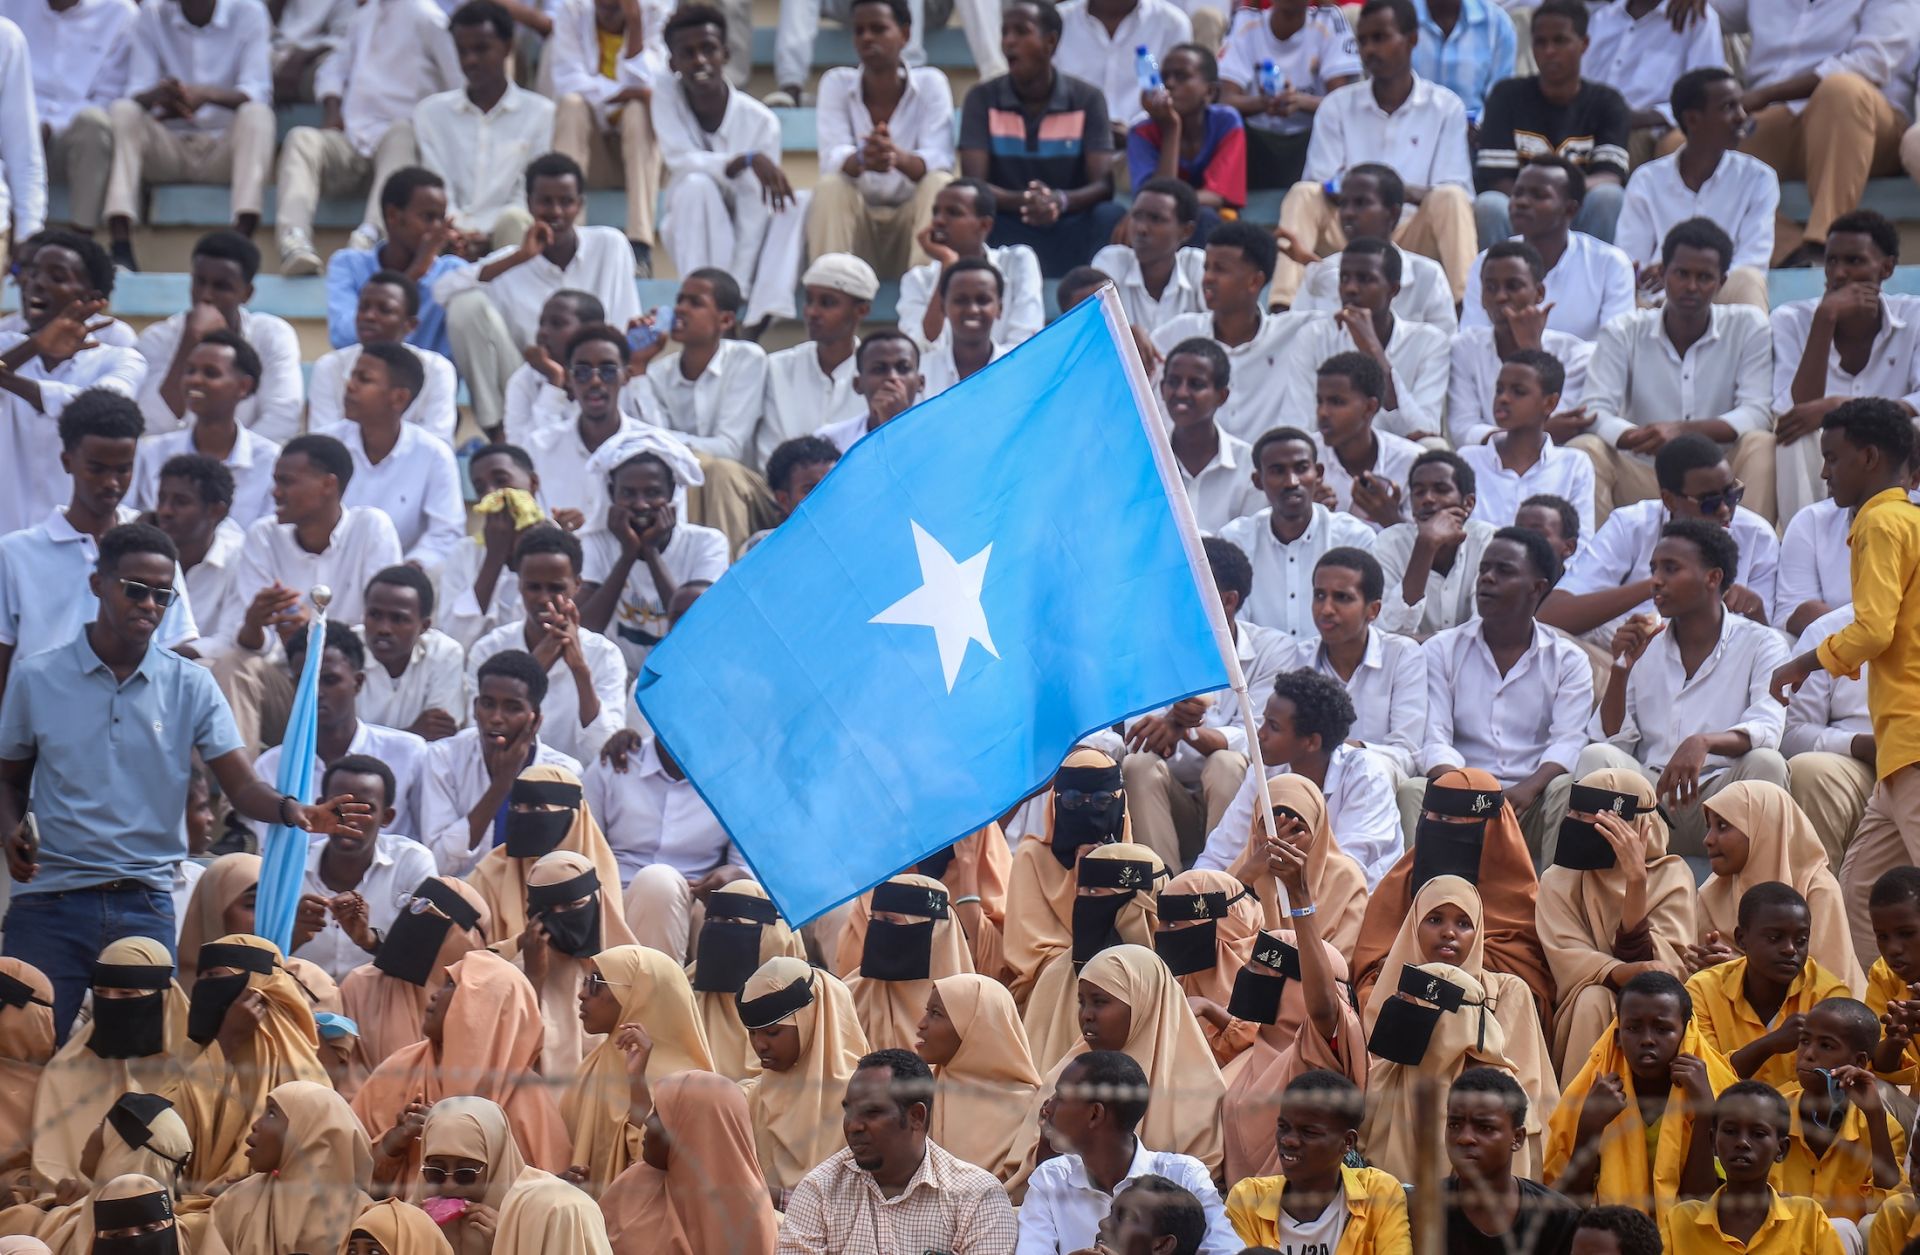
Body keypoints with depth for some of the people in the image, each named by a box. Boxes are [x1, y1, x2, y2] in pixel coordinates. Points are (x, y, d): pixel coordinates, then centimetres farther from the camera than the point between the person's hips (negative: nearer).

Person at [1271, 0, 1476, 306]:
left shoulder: (1446, 108, 2)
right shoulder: (1337, 105, 7)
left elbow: (1457, 195, -4)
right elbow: (1319, 185, 1)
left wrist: (1407, 192, -26)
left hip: (1415, 238, -1)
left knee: (1451, 198, -29)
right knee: (1303, 195, -25)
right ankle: (1282, 307, -41)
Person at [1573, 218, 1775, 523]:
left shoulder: (1748, 327, 1)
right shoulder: (1623, 332, 1)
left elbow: (1756, 413, -9)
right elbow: (1594, 412, -9)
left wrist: (1682, 430, -26)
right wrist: (1647, 439, -31)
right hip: (1641, 477, 0)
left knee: (1761, 446, -28)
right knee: (1584, 449, -26)